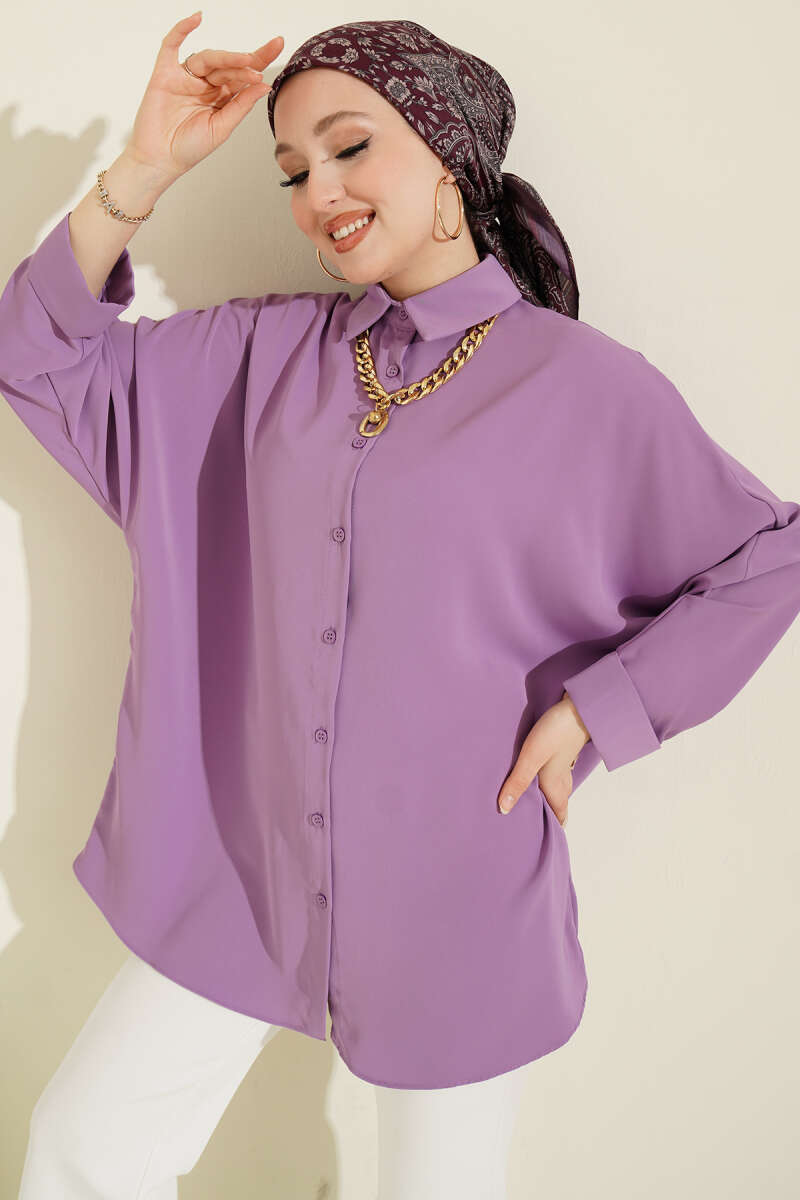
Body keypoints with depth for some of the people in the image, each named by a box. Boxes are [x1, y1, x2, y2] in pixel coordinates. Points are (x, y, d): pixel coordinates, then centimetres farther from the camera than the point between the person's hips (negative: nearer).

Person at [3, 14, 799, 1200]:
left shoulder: (585, 387, -10)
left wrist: (594, 709, -11)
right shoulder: (263, 350, 2)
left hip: (456, 893, -3)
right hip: (241, 869, 4)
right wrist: (143, 171, -7)